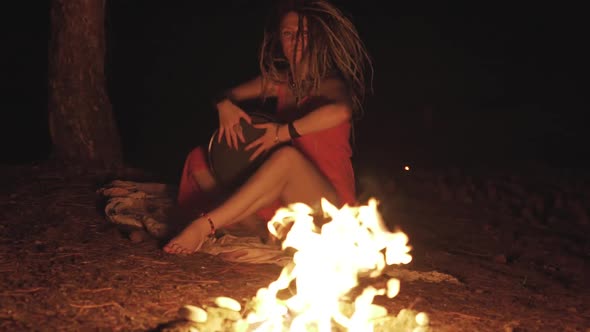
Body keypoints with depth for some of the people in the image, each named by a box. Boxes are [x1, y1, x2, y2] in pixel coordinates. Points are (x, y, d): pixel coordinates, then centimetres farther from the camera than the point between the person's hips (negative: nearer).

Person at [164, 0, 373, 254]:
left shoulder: (328, 82, -10)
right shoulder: (280, 80, 7)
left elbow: (341, 110, -35)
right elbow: (229, 95, 14)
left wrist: (284, 131, -29)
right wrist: (225, 105, -10)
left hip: (327, 200, -7)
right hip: (286, 200, 7)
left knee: (288, 155, -39)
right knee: (199, 158, 1)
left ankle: (205, 226, -37)